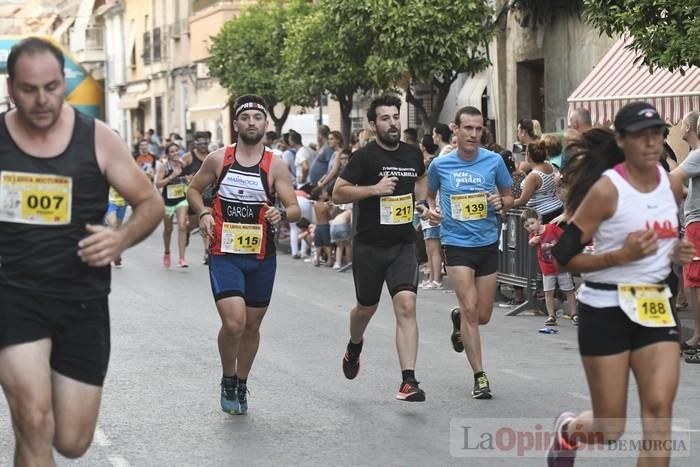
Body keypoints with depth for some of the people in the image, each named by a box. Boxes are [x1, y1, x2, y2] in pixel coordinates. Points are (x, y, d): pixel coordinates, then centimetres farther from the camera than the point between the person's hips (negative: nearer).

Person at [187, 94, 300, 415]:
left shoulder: (275, 166, -3)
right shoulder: (218, 159, -2)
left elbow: (295, 209, -4)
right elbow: (193, 189, 13)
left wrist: (282, 213, -27)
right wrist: (203, 213, -6)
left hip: (262, 257, 2)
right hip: (224, 255, -2)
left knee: (252, 326, 13)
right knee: (233, 323, -17)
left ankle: (241, 385, 34)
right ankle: (228, 380, 9)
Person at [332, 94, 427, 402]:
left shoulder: (413, 155, 5)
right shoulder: (364, 157, -10)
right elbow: (338, 194, -12)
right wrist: (374, 189, -22)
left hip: (404, 245, 2)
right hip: (369, 246, -2)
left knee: (406, 305, -15)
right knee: (366, 308, 15)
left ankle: (408, 381, -17)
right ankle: (354, 347, 51)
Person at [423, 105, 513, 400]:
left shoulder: (494, 161, -2)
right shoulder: (440, 165, -3)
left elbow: (509, 197, 9)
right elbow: (429, 195, 15)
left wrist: (501, 202, -13)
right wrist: (430, 210, -6)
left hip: (488, 243, 2)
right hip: (456, 243, -2)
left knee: (482, 316, 9)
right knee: (470, 309, -13)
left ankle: (458, 320, 46)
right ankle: (480, 378, -4)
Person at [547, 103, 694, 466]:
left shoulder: (672, 186, 4)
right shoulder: (606, 190, -14)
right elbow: (562, 258, -14)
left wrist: (676, 253, 1)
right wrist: (621, 255, -24)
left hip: (656, 307, 5)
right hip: (606, 309, -5)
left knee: (660, 409, -10)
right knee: (609, 428, 3)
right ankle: (567, 431, 39)